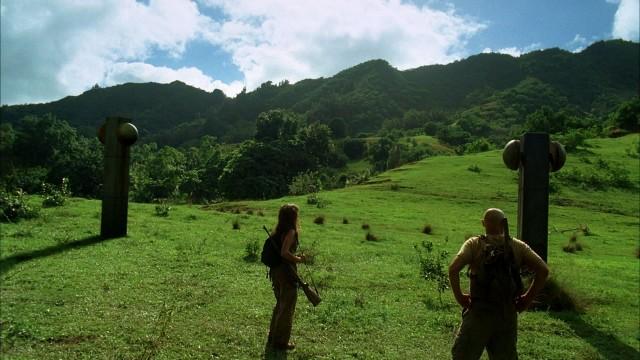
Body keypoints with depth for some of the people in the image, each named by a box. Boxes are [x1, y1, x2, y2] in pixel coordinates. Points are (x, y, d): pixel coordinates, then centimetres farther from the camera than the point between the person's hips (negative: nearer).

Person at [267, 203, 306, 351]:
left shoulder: (278, 231, 9)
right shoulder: (290, 231, -16)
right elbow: (284, 252, -25)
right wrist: (298, 259, -13)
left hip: (276, 271, 9)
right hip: (286, 272, -9)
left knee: (280, 305, 23)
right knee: (287, 308, 5)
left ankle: (273, 337, 34)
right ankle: (281, 341, 15)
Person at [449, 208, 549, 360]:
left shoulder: (474, 244, -5)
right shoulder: (518, 246, 3)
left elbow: (453, 269, -19)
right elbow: (543, 270, -4)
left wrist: (459, 296, -8)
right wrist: (528, 298, 1)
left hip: (479, 313, -2)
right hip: (508, 314, 3)